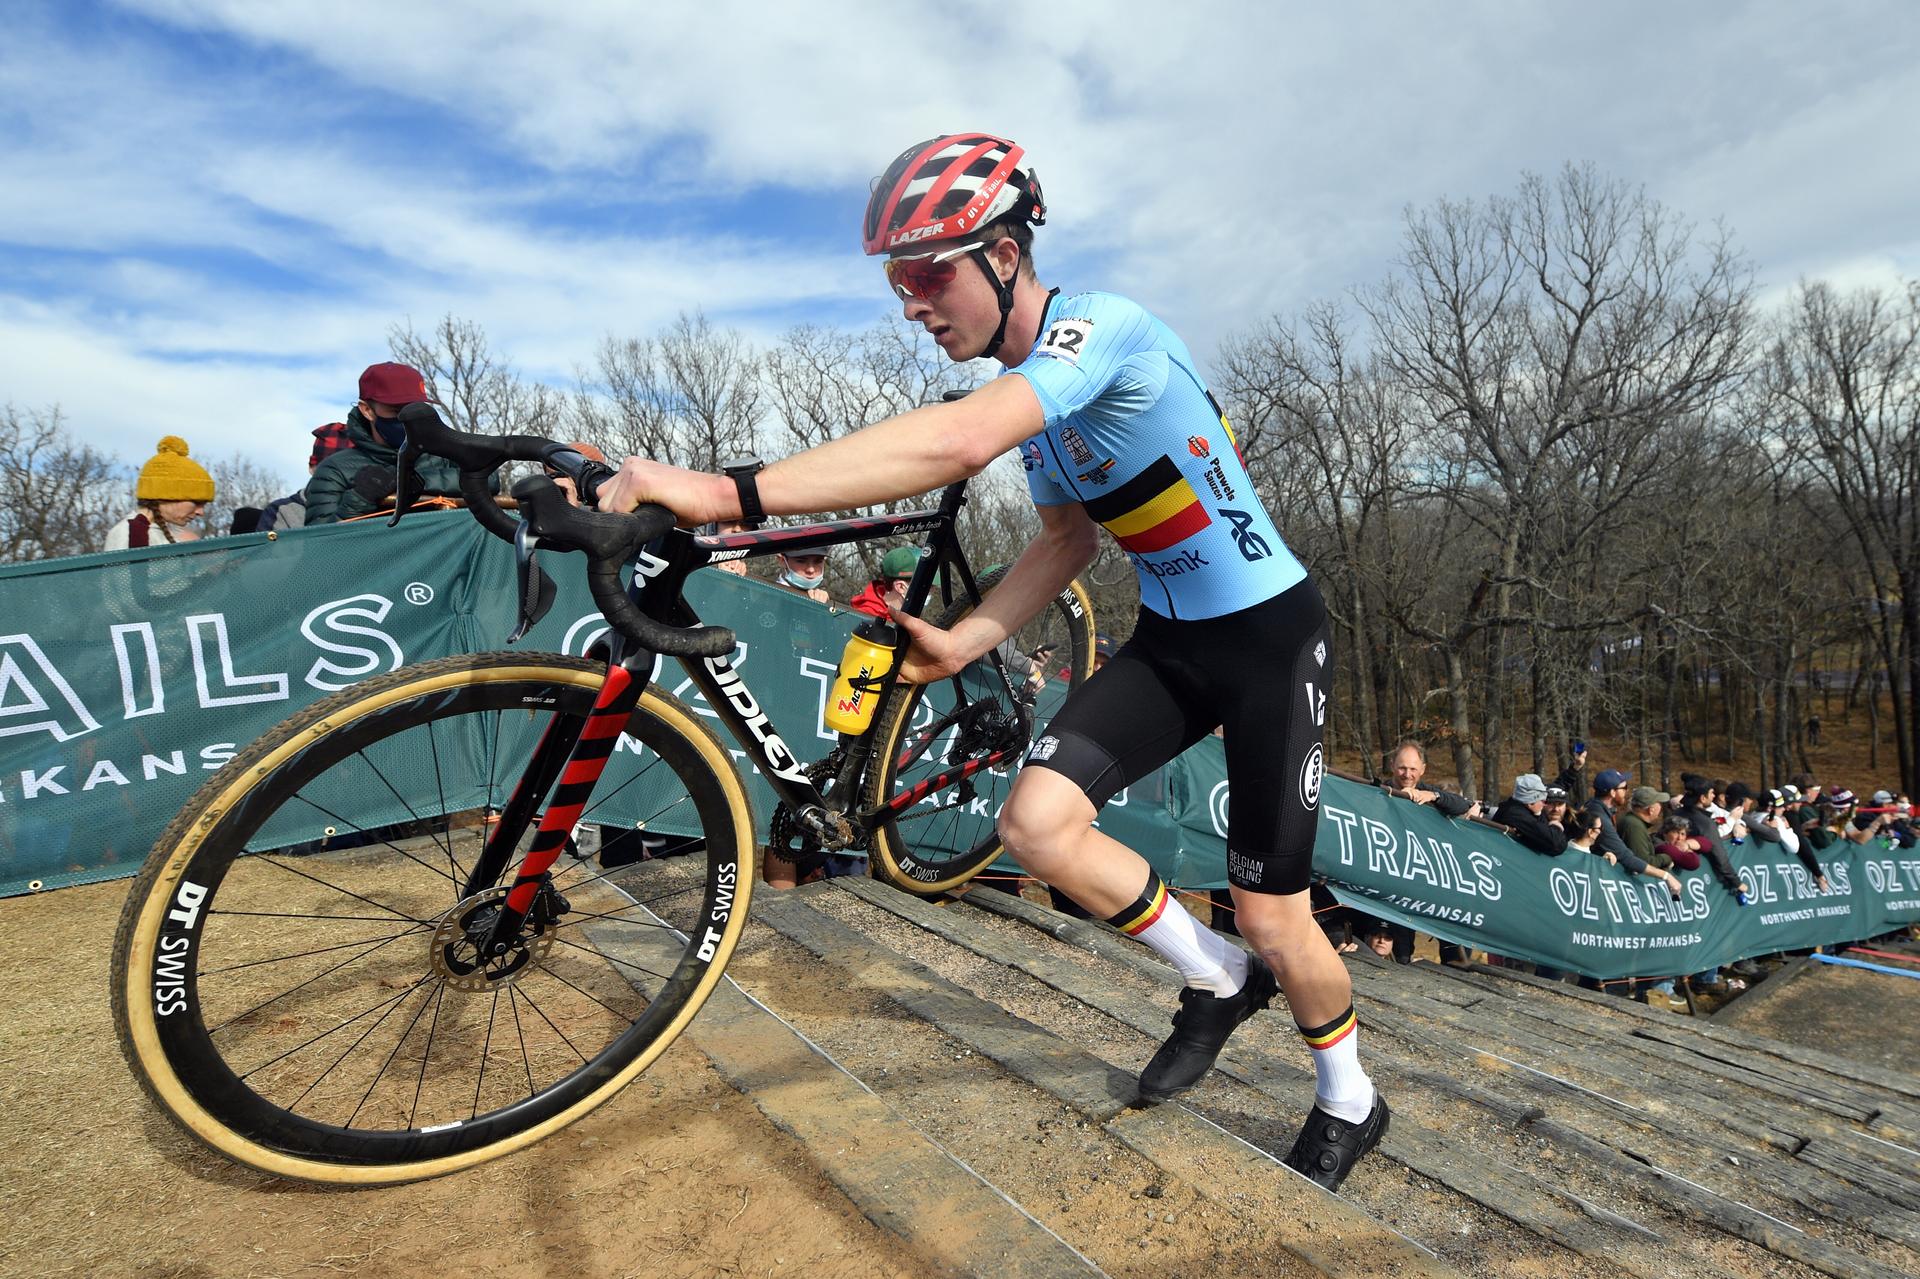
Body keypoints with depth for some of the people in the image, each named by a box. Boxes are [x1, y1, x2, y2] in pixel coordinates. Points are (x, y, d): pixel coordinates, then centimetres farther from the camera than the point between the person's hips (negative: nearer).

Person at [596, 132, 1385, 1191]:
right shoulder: (1028, 391, 3)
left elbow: (958, 441, -43)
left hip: (1271, 634, -7)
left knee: (1271, 919, -1)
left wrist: (728, 494, -46)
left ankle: (1349, 1101, 33)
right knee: (1035, 821, -12)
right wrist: (962, 642, -6)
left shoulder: (1103, 327, -24)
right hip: (1169, 637, 7)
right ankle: (1218, 979, 14)